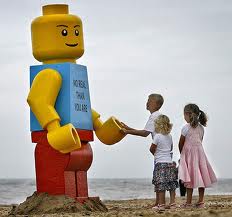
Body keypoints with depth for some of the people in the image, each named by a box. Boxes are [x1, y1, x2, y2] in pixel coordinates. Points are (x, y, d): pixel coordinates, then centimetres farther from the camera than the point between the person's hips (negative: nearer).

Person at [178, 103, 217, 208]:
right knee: (200, 178, 7)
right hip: (200, 152, 5)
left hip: (189, 154, -5)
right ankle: (200, 201, 8)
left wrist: (181, 153, 13)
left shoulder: (186, 128, -11)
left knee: (189, 179, -4)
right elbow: (199, 141, 11)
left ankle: (188, 202, -4)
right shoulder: (201, 128, 7)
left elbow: (181, 144, -5)